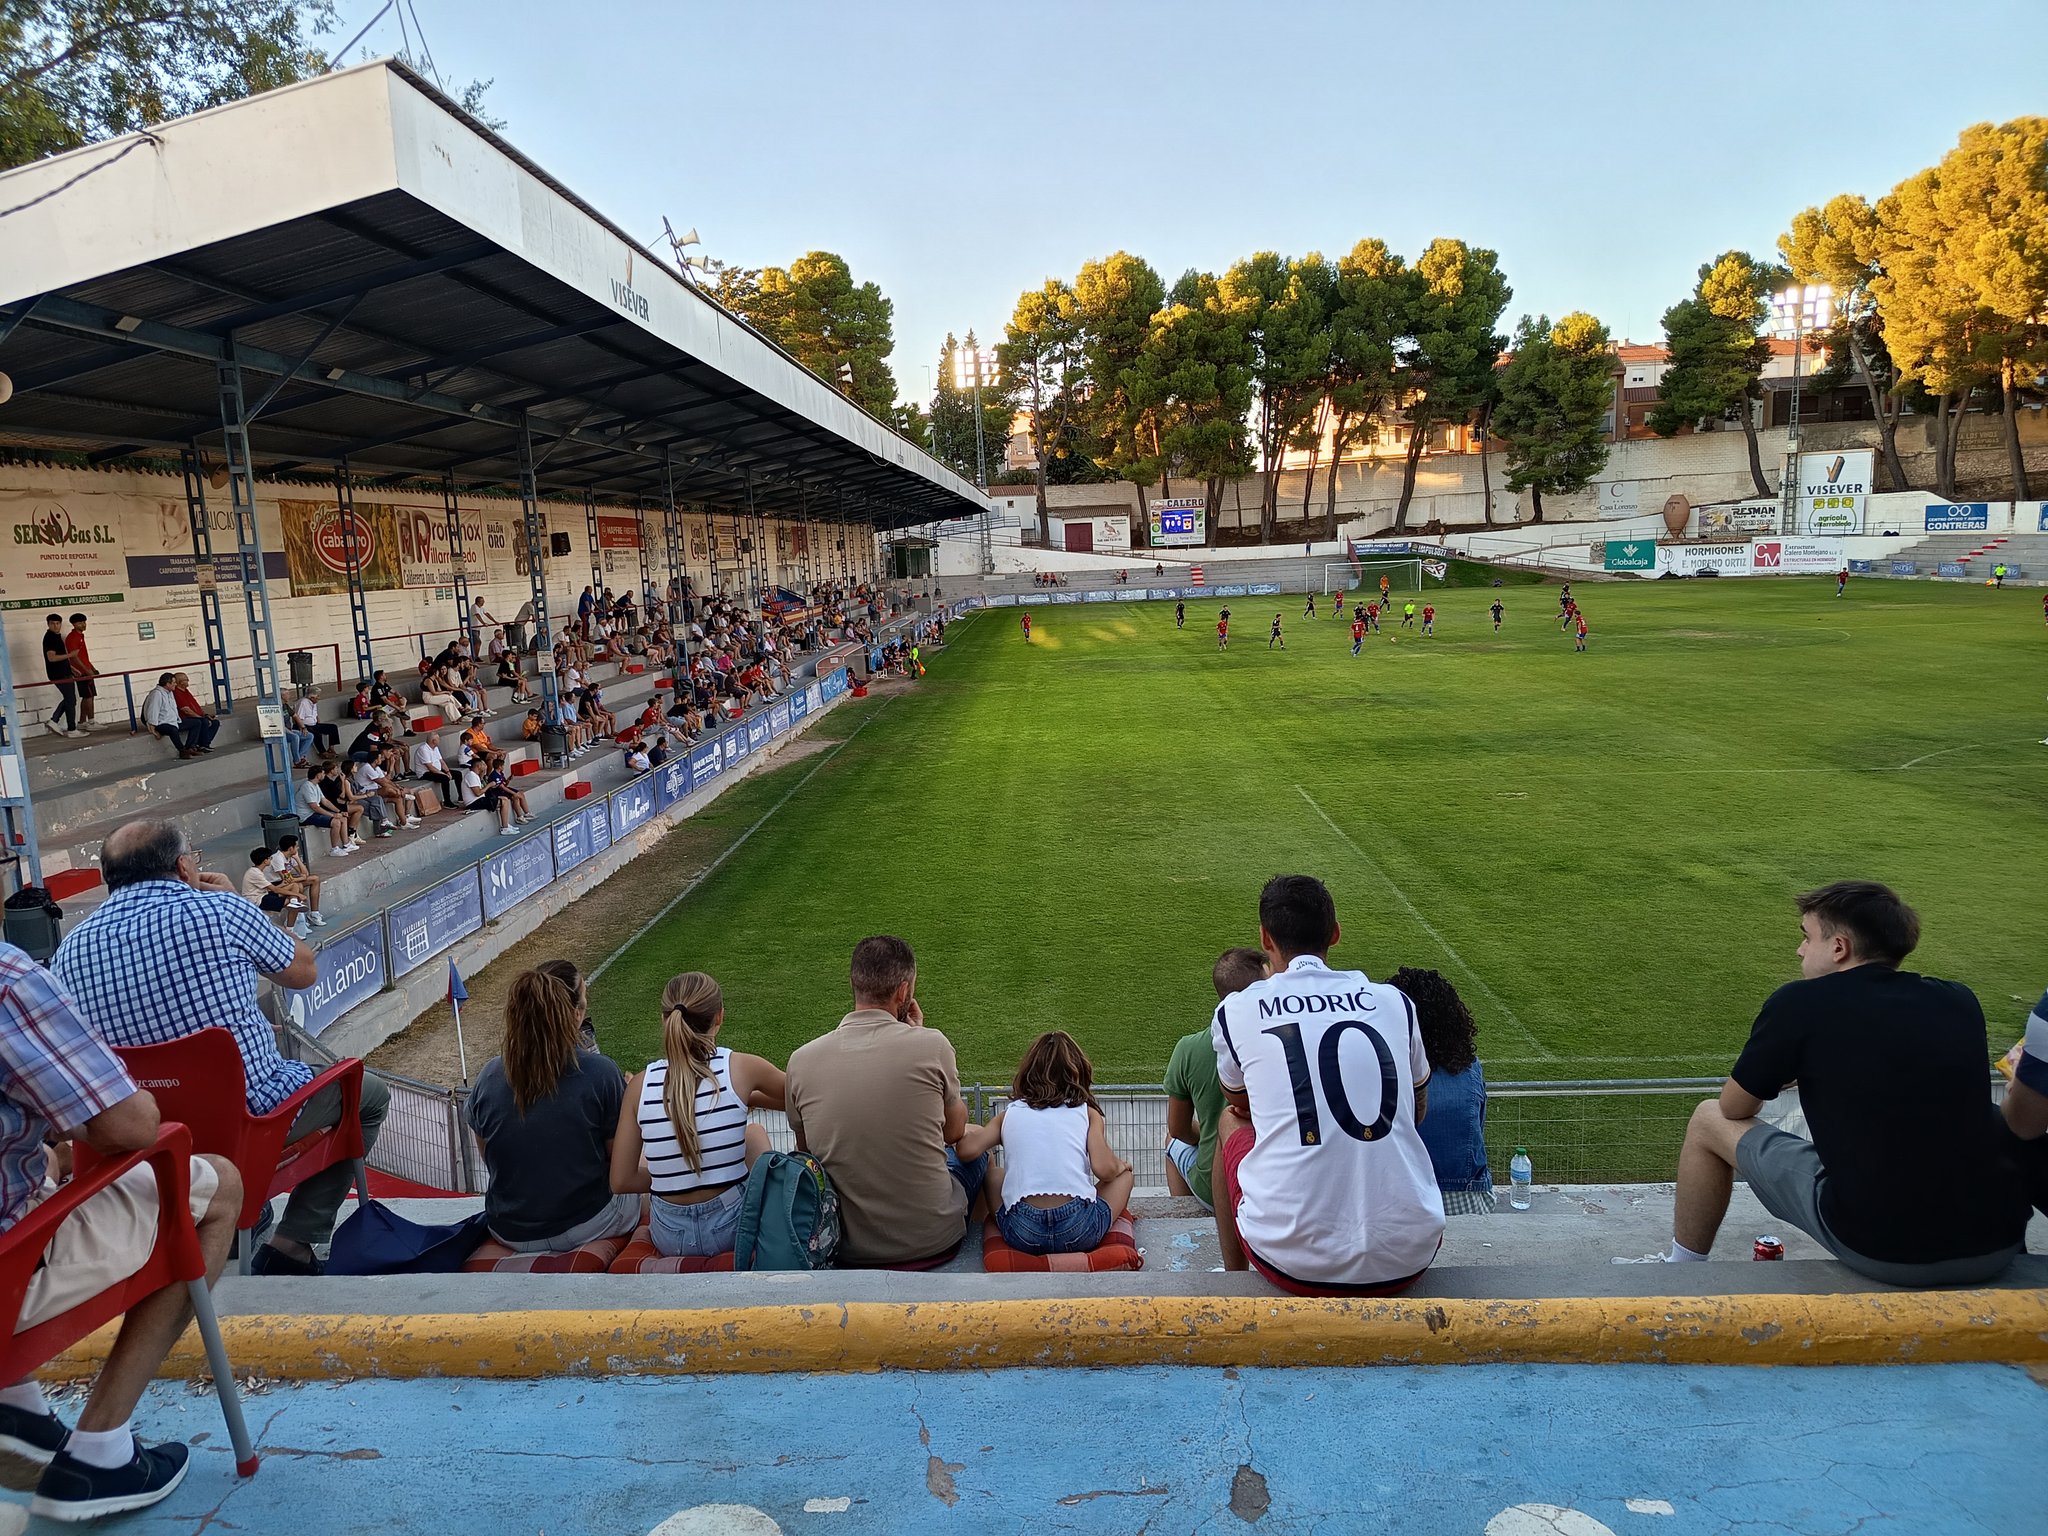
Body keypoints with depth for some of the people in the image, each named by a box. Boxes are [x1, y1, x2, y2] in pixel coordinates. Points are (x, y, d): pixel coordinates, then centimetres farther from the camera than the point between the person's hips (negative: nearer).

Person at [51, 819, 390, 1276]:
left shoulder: (68, 952, -3)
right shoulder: (220, 911, -17)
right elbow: (304, 972, 1)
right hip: (253, 1111, -6)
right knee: (368, 1092, 19)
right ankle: (292, 1245, 10)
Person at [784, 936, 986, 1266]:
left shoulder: (802, 1059, -10)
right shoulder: (931, 1045, -17)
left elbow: (805, 1149, 7)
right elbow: (954, 1131, 1)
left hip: (848, 1247, 2)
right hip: (932, 1238, -2)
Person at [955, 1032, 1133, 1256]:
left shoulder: (1009, 1113, 15)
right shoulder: (1087, 1112, 12)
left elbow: (967, 1150, 1)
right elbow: (1103, 1169, -2)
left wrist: (973, 1131, 24)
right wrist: (1120, 1164, 21)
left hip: (1022, 1235, 1)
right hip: (1079, 1231, -1)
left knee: (993, 1175, 31)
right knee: (1124, 1175, 27)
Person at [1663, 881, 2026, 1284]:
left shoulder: (1799, 1002, -6)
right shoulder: (1960, 1001, 7)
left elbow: (1734, 1108, 8)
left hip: (1880, 1247, -5)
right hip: (2001, 1243, 5)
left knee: (1709, 1121, 15)